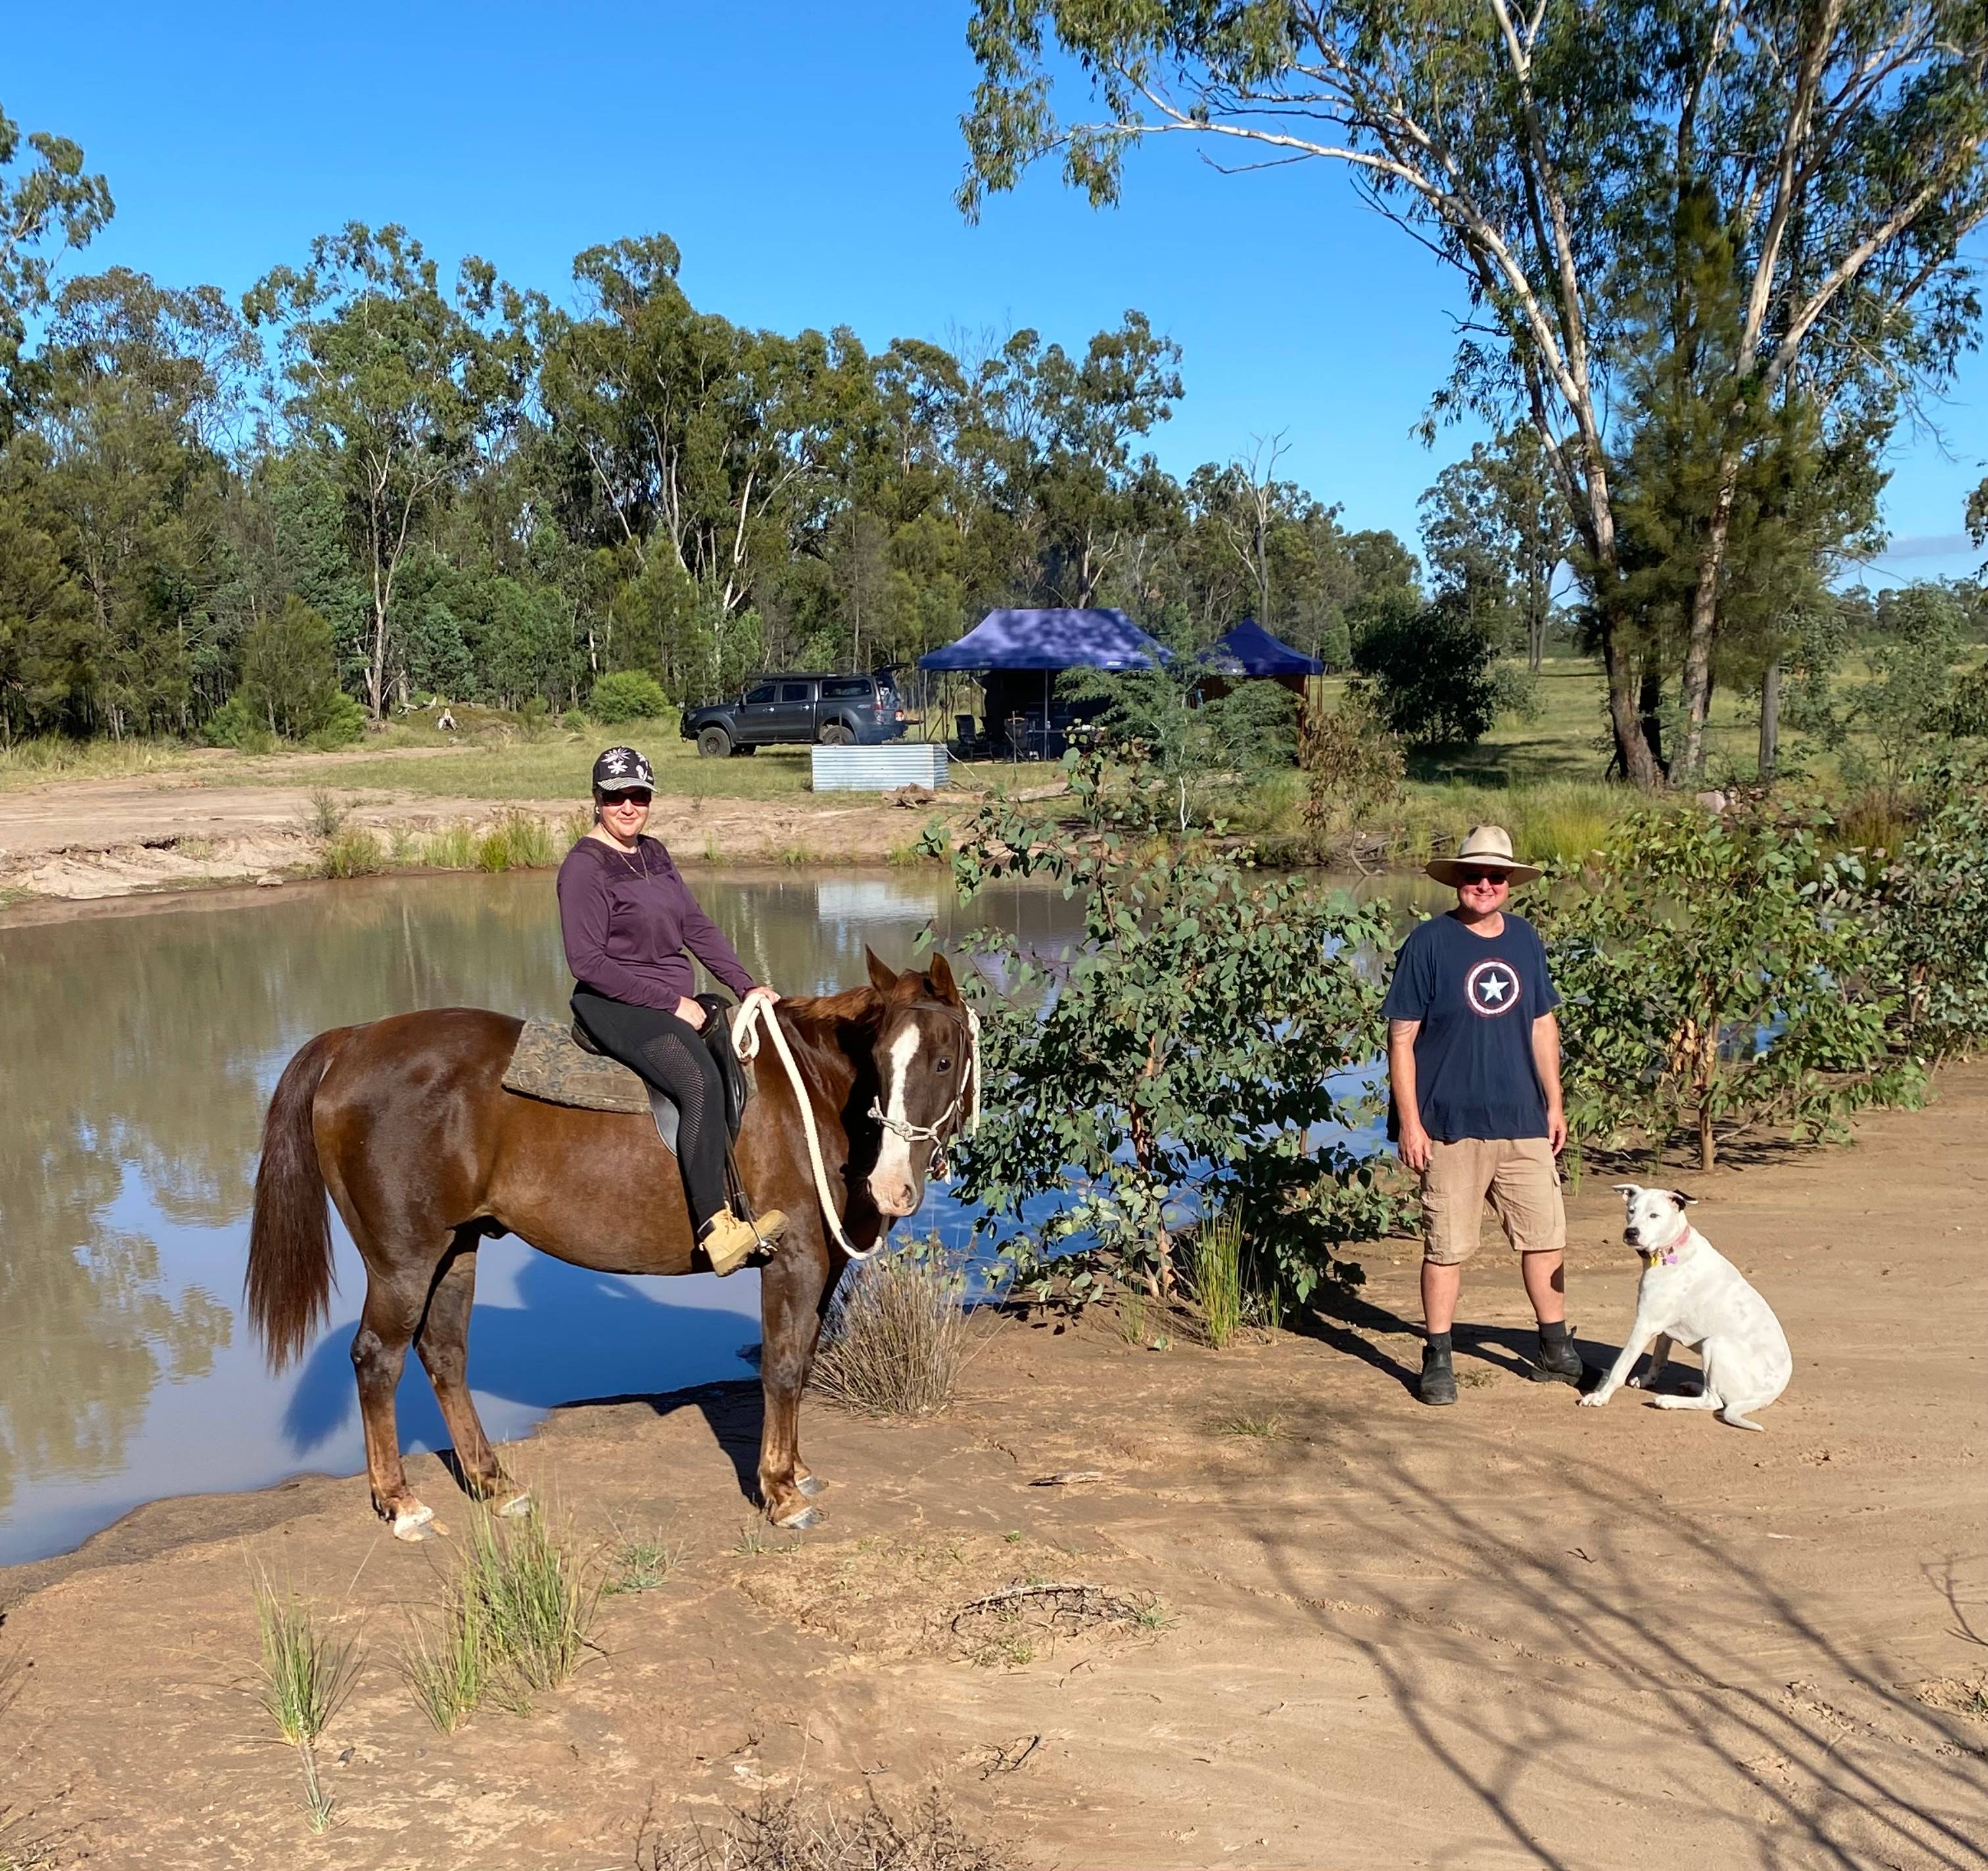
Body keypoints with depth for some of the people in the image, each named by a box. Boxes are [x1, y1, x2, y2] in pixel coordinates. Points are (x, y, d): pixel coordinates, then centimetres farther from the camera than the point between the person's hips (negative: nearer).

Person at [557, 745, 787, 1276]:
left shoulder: (654, 854, 15)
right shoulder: (584, 866, -10)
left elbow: (698, 927, 14)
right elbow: (588, 962, -16)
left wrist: (746, 986, 2)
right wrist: (670, 1002, -17)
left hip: (675, 1002, 9)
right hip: (614, 1007, -9)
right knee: (702, 1081, -31)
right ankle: (717, 1229, -33)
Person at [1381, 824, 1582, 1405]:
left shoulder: (1525, 939, 8)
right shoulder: (1429, 942, -7)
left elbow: (1542, 1026, 16)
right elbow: (1401, 1037, -7)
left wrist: (1555, 1104, 13)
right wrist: (1409, 1120, -11)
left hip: (1523, 1122, 5)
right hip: (1451, 1124, -5)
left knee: (1545, 1236, 10)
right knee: (1446, 1246, 2)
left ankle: (1556, 1351, 25)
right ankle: (1437, 1360, 14)